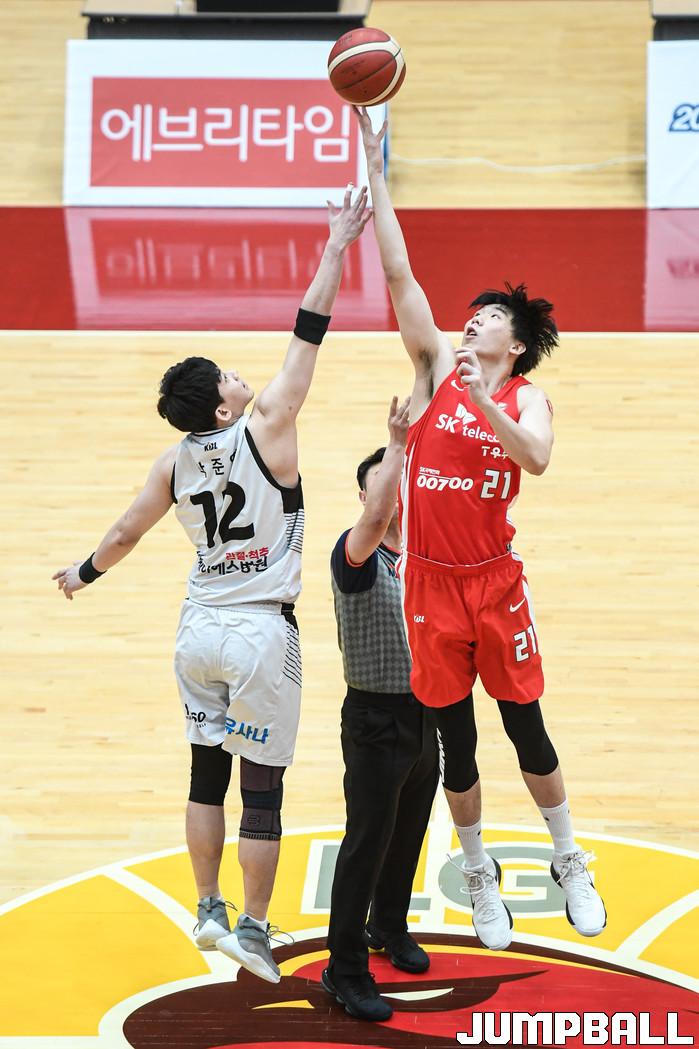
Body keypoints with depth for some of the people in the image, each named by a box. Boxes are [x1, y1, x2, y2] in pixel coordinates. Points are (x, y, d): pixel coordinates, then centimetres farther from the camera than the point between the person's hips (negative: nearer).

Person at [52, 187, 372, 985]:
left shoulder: (173, 464, 0)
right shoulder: (265, 431, -14)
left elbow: (126, 534, 13)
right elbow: (308, 332, -13)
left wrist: (83, 574, 32)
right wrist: (337, 248, -10)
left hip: (199, 631, 5)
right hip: (261, 632, -5)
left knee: (207, 772, 15)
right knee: (261, 787, 2)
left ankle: (208, 911, 21)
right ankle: (252, 928, 5)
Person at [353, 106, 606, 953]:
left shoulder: (526, 397, -1)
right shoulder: (437, 368, 2)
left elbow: (536, 457, -24)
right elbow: (399, 274, -5)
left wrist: (480, 400, -34)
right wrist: (375, 172, -11)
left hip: (495, 580, -1)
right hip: (431, 581, 1)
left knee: (524, 727, 8)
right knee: (454, 739, 9)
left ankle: (569, 862, 27)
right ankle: (478, 873, 25)